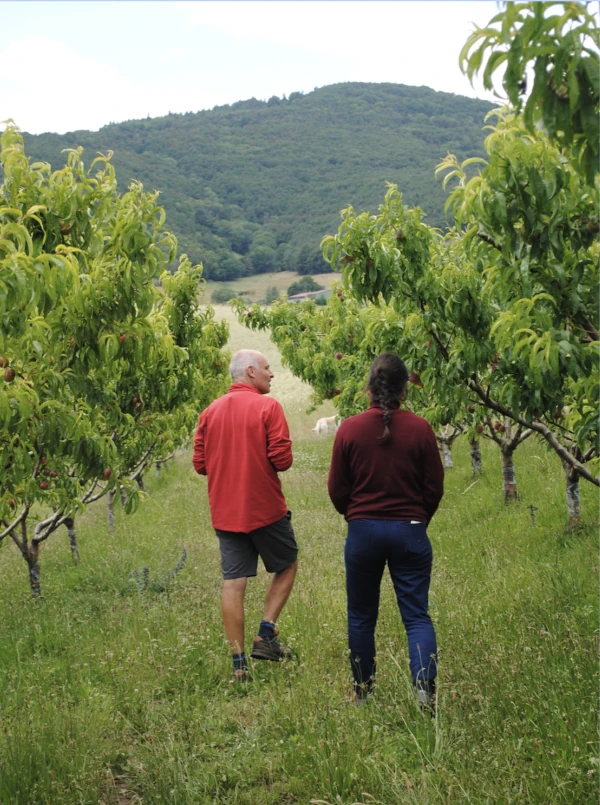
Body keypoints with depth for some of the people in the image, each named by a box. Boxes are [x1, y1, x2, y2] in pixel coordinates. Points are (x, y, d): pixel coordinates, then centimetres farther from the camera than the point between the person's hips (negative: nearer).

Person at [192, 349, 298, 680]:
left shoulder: (210, 411, 6)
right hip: (265, 508, -4)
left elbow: (200, 463, 6)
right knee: (287, 566, 17)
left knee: (233, 583, 4)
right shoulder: (268, 407, -10)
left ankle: (238, 663, 6)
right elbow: (282, 459, -15)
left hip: (225, 512, 4)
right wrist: (265, 463, 6)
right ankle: (266, 635, 8)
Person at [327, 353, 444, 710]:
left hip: (363, 530, 0)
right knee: (417, 614, 5)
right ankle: (425, 684, -12)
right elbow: (435, 488, 0)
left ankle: (363, 690, 24)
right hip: (410, 531, 0)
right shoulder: (420, 429, -7)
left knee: (361, 615, 14)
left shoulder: (349, 429, -7)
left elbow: (337, 490, 0)